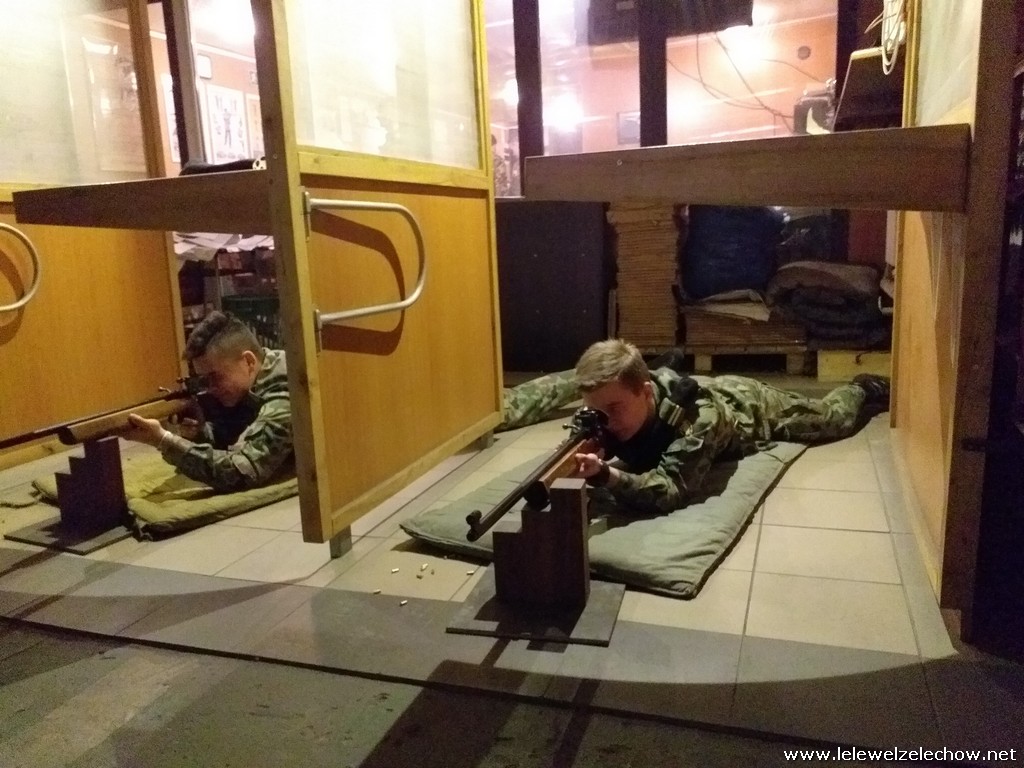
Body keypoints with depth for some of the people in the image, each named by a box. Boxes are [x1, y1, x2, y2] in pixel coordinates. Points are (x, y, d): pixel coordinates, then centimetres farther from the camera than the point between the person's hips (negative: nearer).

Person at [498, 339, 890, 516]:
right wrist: (583, 455, -52)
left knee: (830, 419, 27)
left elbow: (671, 490, -59)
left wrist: (604, 476, -75)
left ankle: (865, 389, 54)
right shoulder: (617, 397, -37)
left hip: (753, 406, -3)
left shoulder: (700, 417, -53)